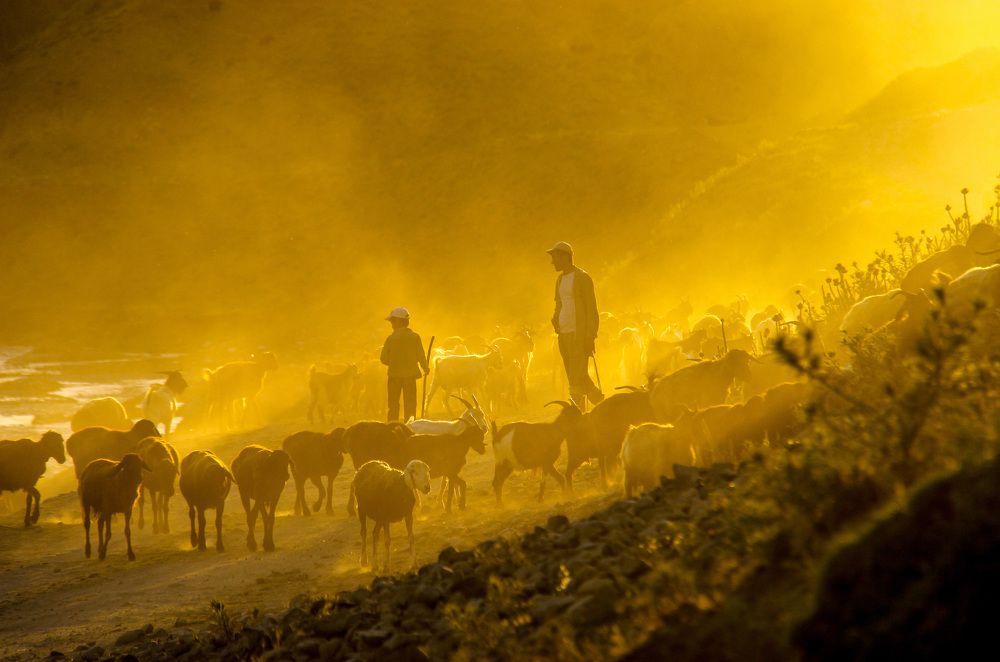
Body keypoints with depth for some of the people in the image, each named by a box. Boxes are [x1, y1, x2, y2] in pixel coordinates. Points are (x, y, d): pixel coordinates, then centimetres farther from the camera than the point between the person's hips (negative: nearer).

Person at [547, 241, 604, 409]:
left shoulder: (582, 278, -6)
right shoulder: (560, 280, 18)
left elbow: (592, 310, -9)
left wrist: (590, 337, -15)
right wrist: (555, 319, 7)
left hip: (579, 334, -8)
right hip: (564, 334, 8)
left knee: (578, 377, -12)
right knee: (574, 378, 7)